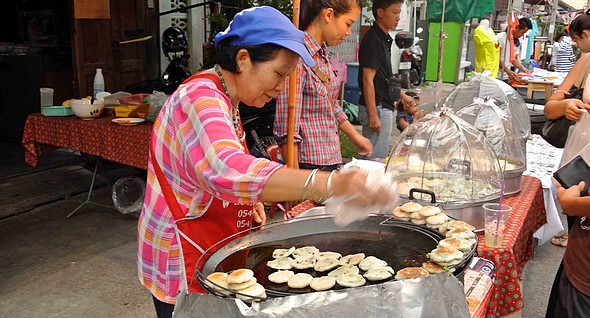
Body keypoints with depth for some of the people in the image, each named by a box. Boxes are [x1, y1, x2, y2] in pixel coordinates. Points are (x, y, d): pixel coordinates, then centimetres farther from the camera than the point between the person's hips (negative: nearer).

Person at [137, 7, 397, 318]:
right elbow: (230, 170, -45)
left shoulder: (222, 99, 7)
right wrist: (331, 184, -53)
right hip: (184, 266, -9)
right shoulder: (200, 98, -25)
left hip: (211, 255, 9)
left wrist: (247, 199, 4)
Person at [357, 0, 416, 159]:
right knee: (376, 158, -3)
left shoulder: (384, 39, 13)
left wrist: (402, 95, 25)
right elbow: (367, 79, -20)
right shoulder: (373, 40, -16)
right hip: (377, 108, -10)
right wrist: (373, 115, -22)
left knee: (380, 156, 16)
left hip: (384, 107, 10)